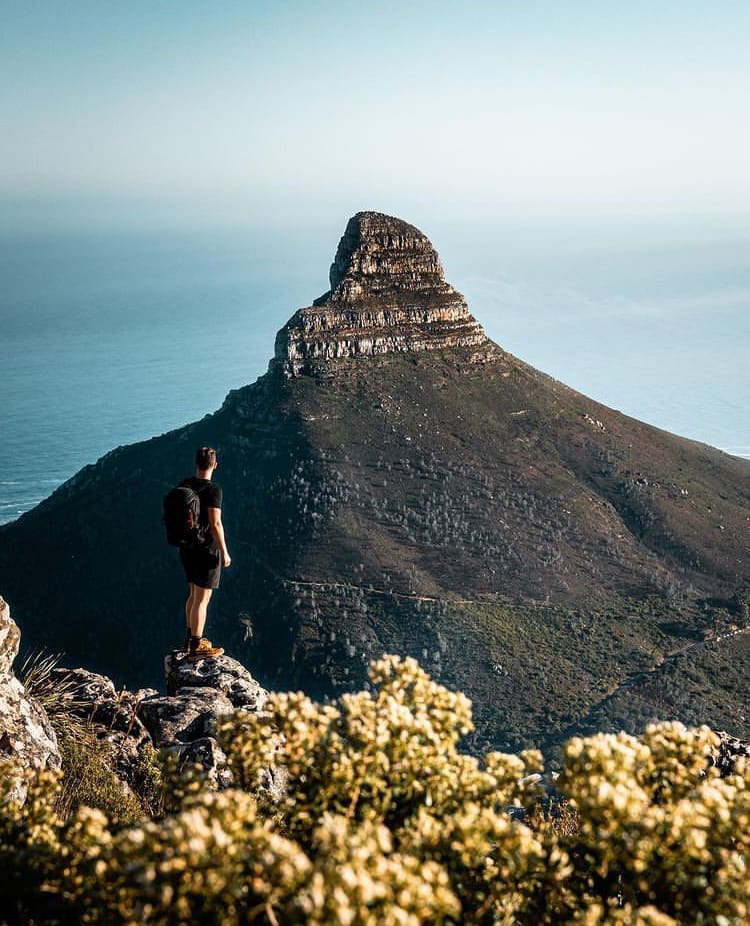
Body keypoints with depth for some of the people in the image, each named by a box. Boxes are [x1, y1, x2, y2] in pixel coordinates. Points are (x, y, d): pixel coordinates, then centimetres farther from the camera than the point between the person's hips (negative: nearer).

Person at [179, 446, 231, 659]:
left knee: (194, 594, 20)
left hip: (187, 548, 8)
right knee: (203, 598, -1)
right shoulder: (213, 490, -18)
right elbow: (215, 524, -21)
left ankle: (191, 639, 29)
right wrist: (224, 552, -13)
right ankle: (196, 648, 3)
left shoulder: (184, 485, 4)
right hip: (206, 550, -8)